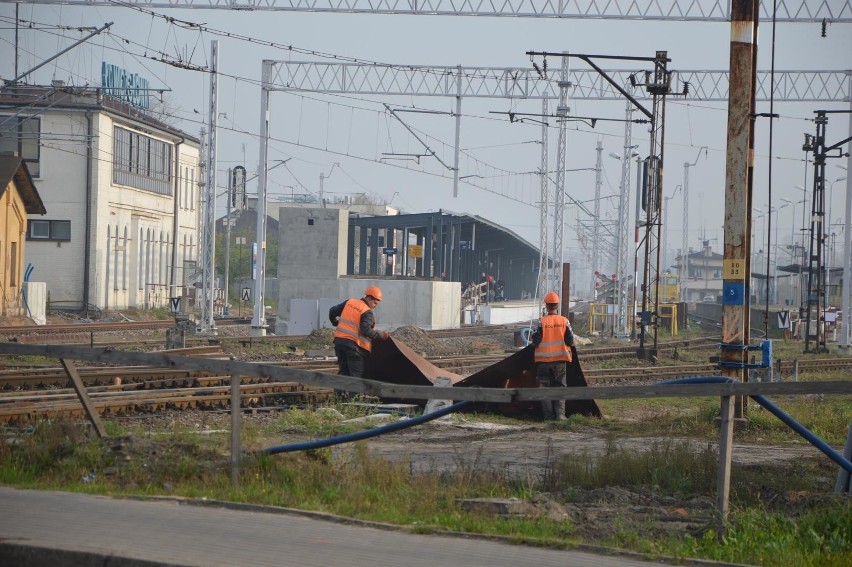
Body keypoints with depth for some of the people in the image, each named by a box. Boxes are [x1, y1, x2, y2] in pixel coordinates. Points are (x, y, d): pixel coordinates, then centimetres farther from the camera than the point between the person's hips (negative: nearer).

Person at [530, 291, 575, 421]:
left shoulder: (541, 322, -8)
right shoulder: (564, 321, -4)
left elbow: (535, 341, -8)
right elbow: (570, 341, -3)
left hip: (543, 359, -1)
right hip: (560, 359, 1)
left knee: (545, 387, 7)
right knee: (560, 386, 9)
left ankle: (548, 415, 3)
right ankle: (560, 413, -3)